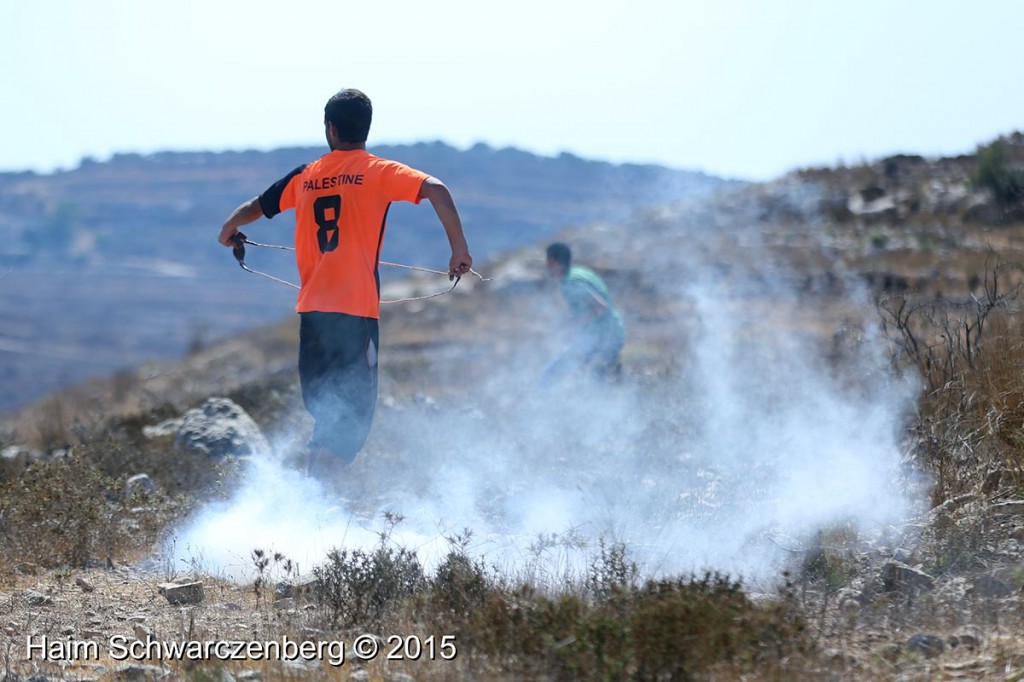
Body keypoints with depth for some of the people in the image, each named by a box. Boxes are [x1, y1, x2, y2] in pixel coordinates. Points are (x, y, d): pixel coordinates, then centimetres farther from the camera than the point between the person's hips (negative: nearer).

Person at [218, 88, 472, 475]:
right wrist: (459, 249, -10)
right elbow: (435, 190, -15)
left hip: (312, 308, 4)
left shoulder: (306, 177, 13)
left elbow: (256, 207, 26)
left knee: (322, 407, 19)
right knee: (355, 411, -4)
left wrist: (229, 230, 48)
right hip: (357, 310, -4)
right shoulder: (379, 172, 1)